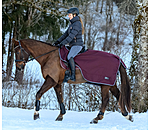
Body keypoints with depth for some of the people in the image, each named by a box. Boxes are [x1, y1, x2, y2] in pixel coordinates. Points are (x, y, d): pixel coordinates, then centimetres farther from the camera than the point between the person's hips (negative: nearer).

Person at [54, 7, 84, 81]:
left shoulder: (77, 24, -14)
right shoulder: (72, 24, 17)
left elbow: (71, 36, -22)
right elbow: (66, 34, 20)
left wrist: (62, 43, -24)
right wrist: (58, 41, 10)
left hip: (77, 45, -11)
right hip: (73, 45, 11)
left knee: (69, 56, -30)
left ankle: (73, 76, -34)